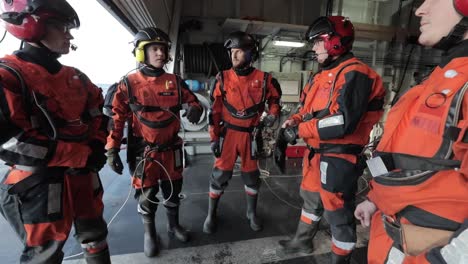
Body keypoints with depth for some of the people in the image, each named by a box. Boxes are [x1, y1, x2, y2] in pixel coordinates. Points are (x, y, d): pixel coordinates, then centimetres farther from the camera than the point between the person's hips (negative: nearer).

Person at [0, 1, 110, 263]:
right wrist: (81, 154, -21)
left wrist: (97, 146, 4)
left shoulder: (75, 76, 9)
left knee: (95, 233, 24)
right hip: (42, 185, -6)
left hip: (84, 175, 7)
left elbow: (97, 110, 19)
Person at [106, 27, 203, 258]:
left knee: (173, 190, 17)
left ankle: (173, 225, 41)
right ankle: (149, 233, 35)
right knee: (147, 195, 11)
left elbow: (193, 101, 8)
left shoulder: (175, 82, 0)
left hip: (171, 149, 3)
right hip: (145, 151, -2)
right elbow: (117, 118, -4)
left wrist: (194, 109, -17)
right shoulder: (128, 84, -6)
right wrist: (112, 150, -6)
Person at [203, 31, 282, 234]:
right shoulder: (223, 78, -4)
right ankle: (211, 214, 26)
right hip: (228, 132, 0)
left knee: (251, 175, 13)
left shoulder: (263, 79, -4)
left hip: (250, 134, 1)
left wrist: (273, 114, -5)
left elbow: (274, 98, 15)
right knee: (220, 174, 5)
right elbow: (215, 110, -3)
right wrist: (214, 137, -5)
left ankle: (252, 213, 35)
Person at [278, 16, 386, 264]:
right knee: (311, 199, 24)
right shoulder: (323, 74, 14)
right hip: (316, 152, 10)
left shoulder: (354, 74, -16)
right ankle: (302, 241, 46)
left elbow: (342, 122, -27)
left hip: (338, 157, -9)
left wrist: (300, 130, -19)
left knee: (338, 212, 6)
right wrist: (294, 120, -3)